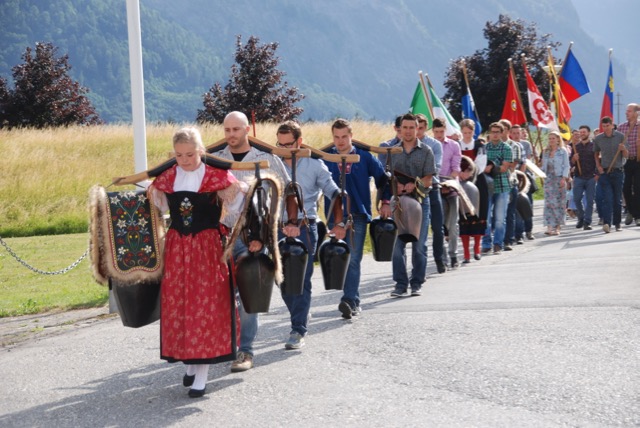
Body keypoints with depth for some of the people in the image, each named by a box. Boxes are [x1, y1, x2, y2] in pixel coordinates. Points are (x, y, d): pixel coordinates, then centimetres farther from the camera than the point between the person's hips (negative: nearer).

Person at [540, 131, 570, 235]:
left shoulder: (563, 151, 2)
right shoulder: (546, 152, 13)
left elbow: (566, 166, -2)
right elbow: (544, 167, 14)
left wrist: (564, 178, -12)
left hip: (559, 179, -3)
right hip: (548, 179, 3)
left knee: (559, 202, 0)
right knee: (549, 202, -7)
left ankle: (557, 227, 5)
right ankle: (549, 227, -12)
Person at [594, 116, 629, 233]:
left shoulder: (620, 136, 0)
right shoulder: (598, 139, 5)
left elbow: (626, 155, 3)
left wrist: (623, 149, -19)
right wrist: (598, 165, 5)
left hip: (617, 171, 0)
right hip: (604, 172, 0)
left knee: (618, 199, 7)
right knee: (607, 199, -10)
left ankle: (617, 223, 17)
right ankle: (606, 223, -20)